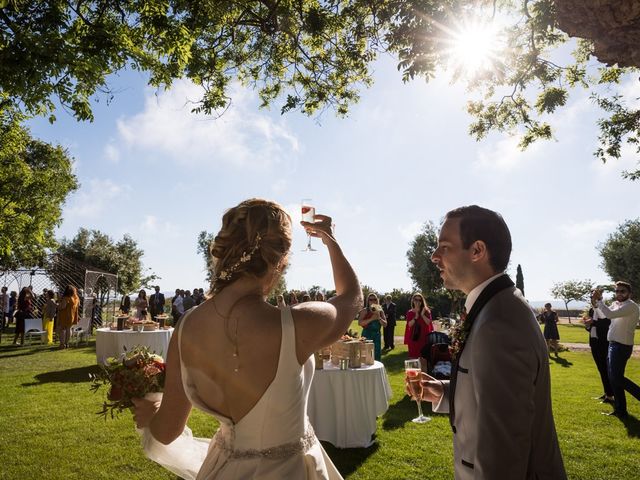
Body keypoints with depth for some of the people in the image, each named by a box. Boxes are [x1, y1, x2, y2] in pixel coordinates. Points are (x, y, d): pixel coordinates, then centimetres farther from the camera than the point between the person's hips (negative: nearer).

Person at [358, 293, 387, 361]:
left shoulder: (380, 311, 9)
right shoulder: (365, 311, -1)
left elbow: (385, 324, 6)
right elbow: (359, 323, -13)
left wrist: (379, 318, -12)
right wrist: (371, 319, -19)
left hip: (377, 335, 4)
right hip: (367, 335, -4)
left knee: (377, 355, 6)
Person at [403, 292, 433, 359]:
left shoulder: (426, 311, 6)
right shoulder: (410, 313, 6)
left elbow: (428, 322, -6)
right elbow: (409, 324, -6)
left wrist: (422, 315, -16)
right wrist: (416, 317, -16)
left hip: (423, 337, 0)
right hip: (413, 337, 1)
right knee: (413, 355, 1)